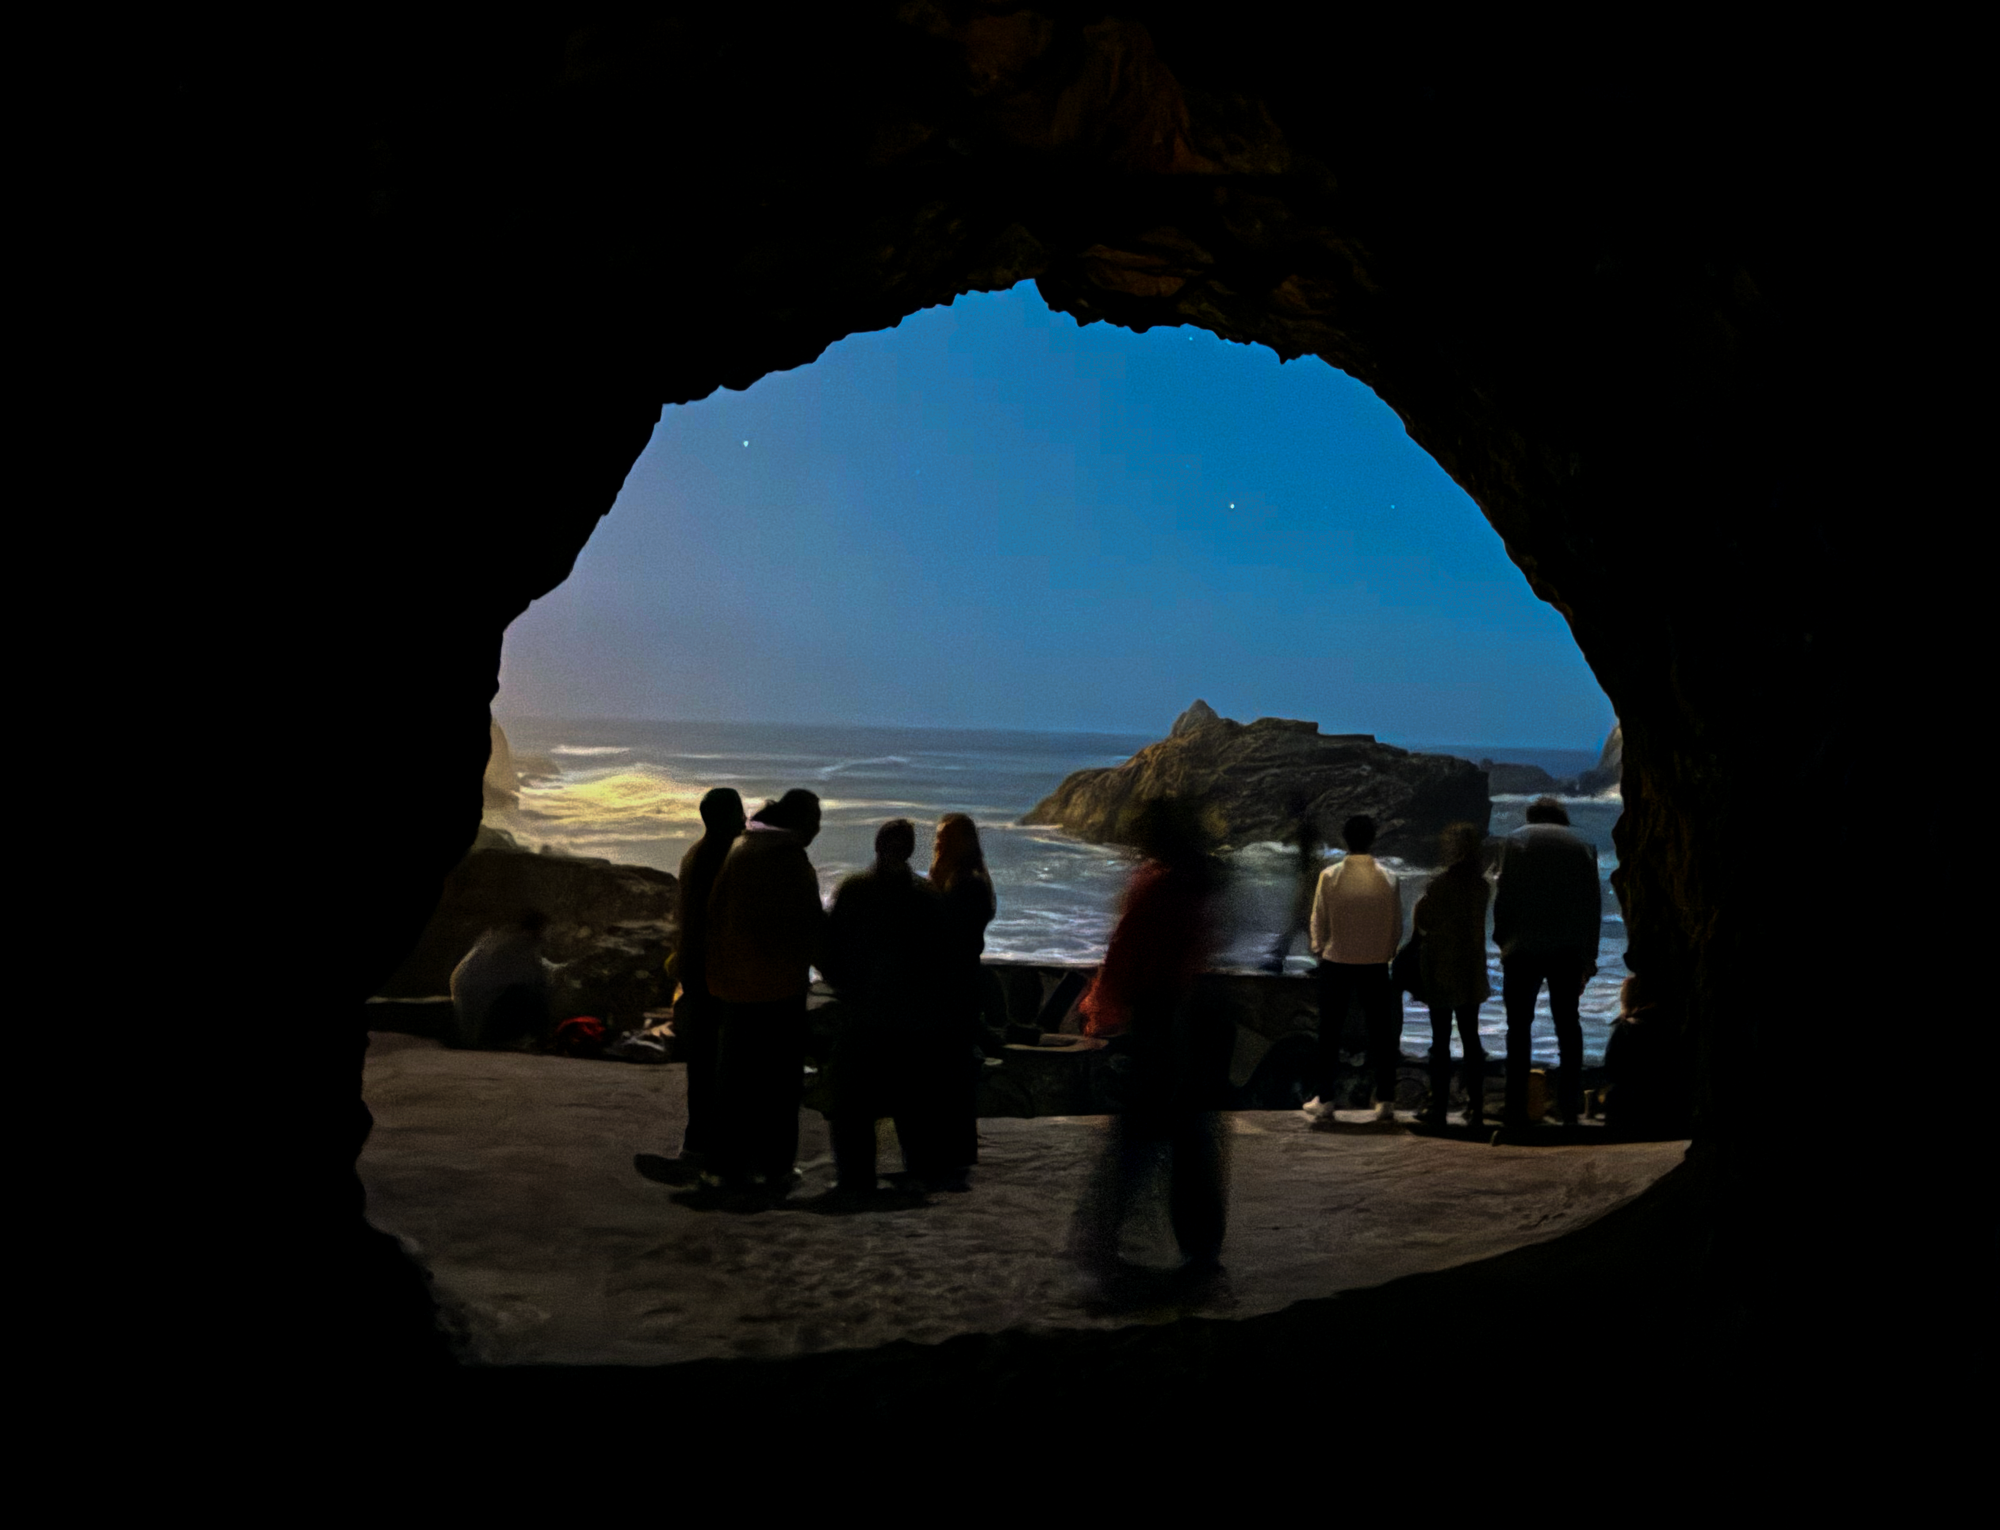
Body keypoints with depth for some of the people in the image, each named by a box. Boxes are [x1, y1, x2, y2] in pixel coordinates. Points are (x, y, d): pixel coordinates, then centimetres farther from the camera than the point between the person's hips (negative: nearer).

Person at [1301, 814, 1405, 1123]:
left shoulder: (1330, 876, -9)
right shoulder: (1387, 879, -5)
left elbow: (1319, 920, -2)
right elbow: (1397, 925, 2)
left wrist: (1319, 948, 17)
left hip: (1336, 962, -1)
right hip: (1376, 964, 1)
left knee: (1330, 1032, 9)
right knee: (1380, 1032, 8)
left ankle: (1325, 1100, 11)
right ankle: (1385, 1101, 8)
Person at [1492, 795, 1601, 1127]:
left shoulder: (1515, 841, 5)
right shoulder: (1581, 847, 10)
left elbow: (1503, 894, -3)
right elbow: (1593, 904, 8)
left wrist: (1501, 939, 7)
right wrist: (1589, 956, 12)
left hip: (1523, 949, -2)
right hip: (1568, 951, 2)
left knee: (1519, 1027, 3)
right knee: (1568, 1024, 12)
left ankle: (1517, 1109, -2)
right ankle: (1570, 1106, 10)